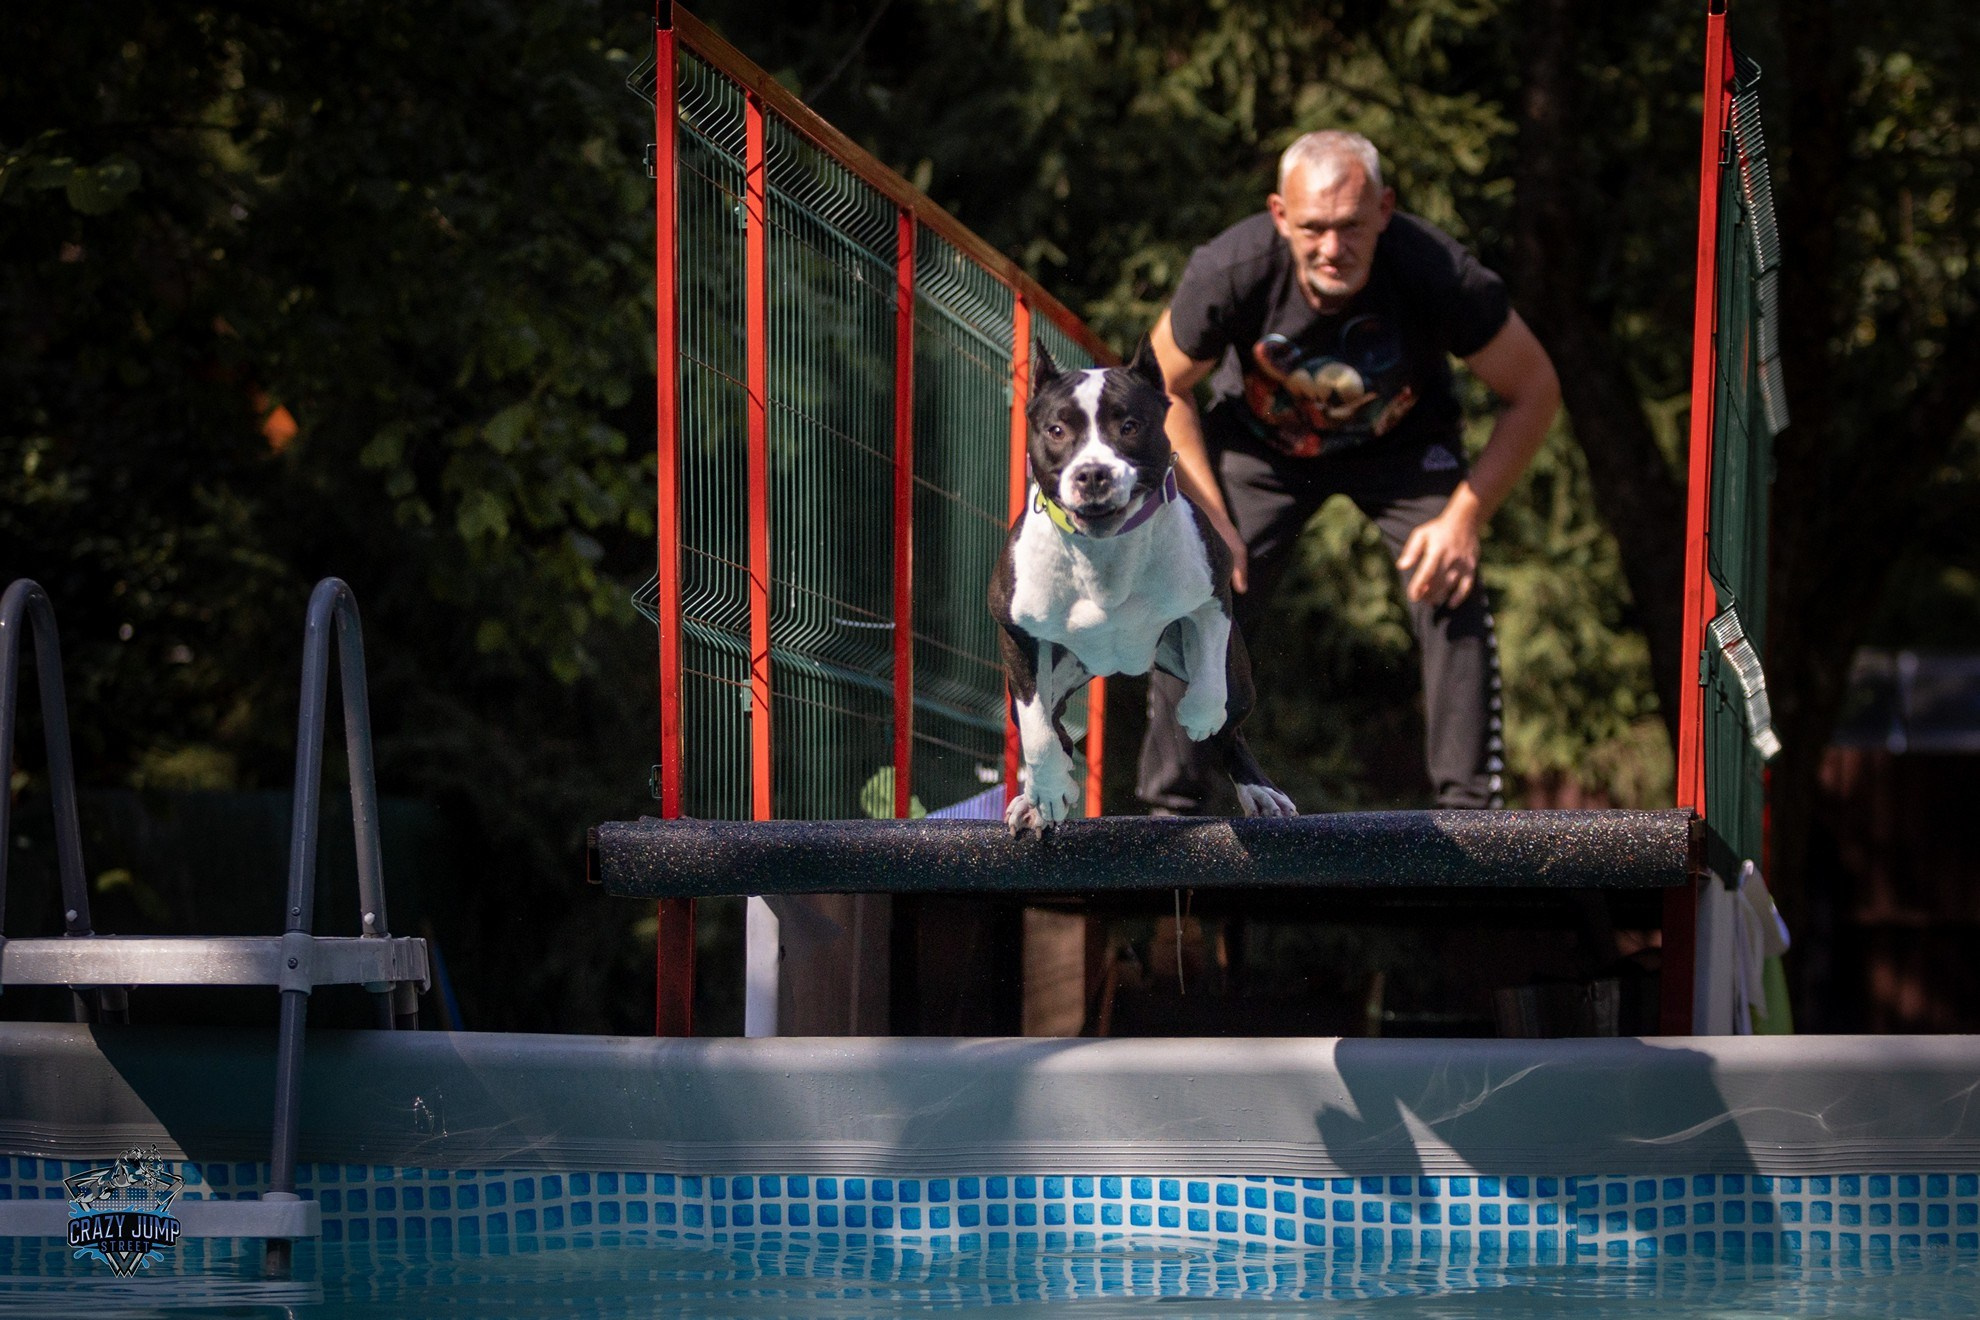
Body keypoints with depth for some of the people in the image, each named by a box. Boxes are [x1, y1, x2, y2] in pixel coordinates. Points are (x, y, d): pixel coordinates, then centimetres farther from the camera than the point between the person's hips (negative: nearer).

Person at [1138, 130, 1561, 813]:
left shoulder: (1437, 271, -35)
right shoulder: (1230, 270, -32)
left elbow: (1534, 391, -19)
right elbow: (1165, 389, -11)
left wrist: (1465, 516, -25)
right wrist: (1209, 517, -18)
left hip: (1403, 443, -1)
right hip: (1262, 443, 1)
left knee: (1451, 594, -21)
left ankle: (1472, 811, -12)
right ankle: (1170, 810, 5)